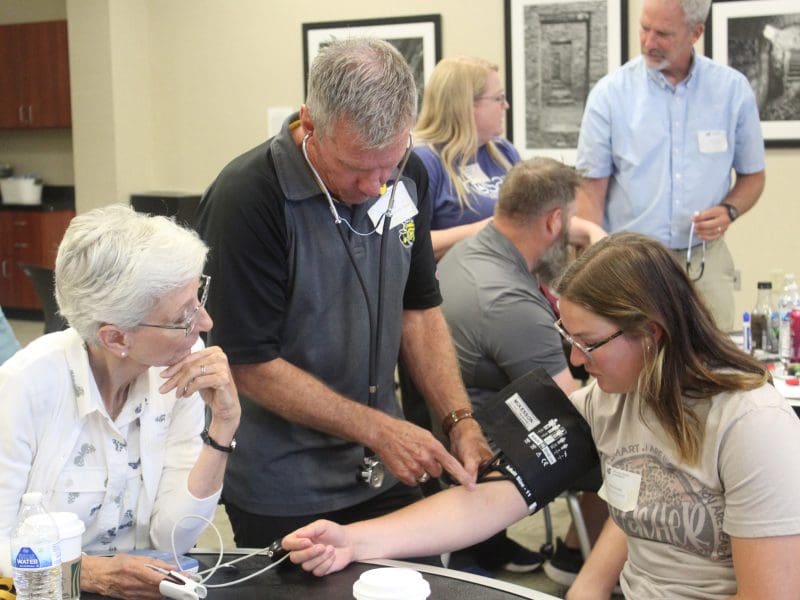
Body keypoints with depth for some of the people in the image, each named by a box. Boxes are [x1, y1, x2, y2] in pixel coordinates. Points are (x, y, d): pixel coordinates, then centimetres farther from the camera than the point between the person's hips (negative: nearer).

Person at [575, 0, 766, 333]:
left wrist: (729, 211, -9)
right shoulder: (609, 94, -2)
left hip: (706, 263, 2)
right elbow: (591, 192, -2)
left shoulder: (733, 89, 2)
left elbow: (752, 175, 12)